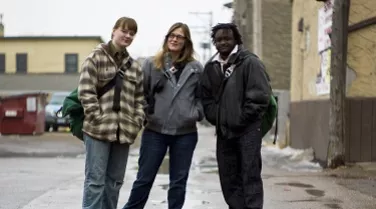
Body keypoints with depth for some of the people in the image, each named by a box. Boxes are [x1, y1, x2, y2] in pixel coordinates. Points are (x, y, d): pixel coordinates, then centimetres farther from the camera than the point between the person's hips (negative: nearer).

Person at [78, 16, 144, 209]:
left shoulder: (134, 67, 16)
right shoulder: (96, 57, -2)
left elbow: (139, 99, 17)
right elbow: (86, 91, -10)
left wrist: (136, 124, 3)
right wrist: (98, 118, -14)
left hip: (124, 131, 6)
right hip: (99, 129, -6)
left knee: (115, 180, 11)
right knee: (95, 179, -5)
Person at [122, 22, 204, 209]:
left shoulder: (196, 68, 4)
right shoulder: (151, 63, 1)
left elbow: (202, 96, 11)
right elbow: (140, 93, 3)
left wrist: (197, 113, -3)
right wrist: (145, 113, -5)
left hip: (185, 133, 1)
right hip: (155, 131, -1)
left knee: (179, 182, 9)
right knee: (144, 179, 6)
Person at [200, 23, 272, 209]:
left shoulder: (250, 62, -8)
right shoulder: (211, 67, 11)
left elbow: (260, 96, -14)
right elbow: (206, 96, 16)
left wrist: (241, 120, -14)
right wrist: (215, 118, 1)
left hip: (247, 130, -6)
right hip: (223, 131, 6)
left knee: (250, 176, -5)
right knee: (228, 178, 11)